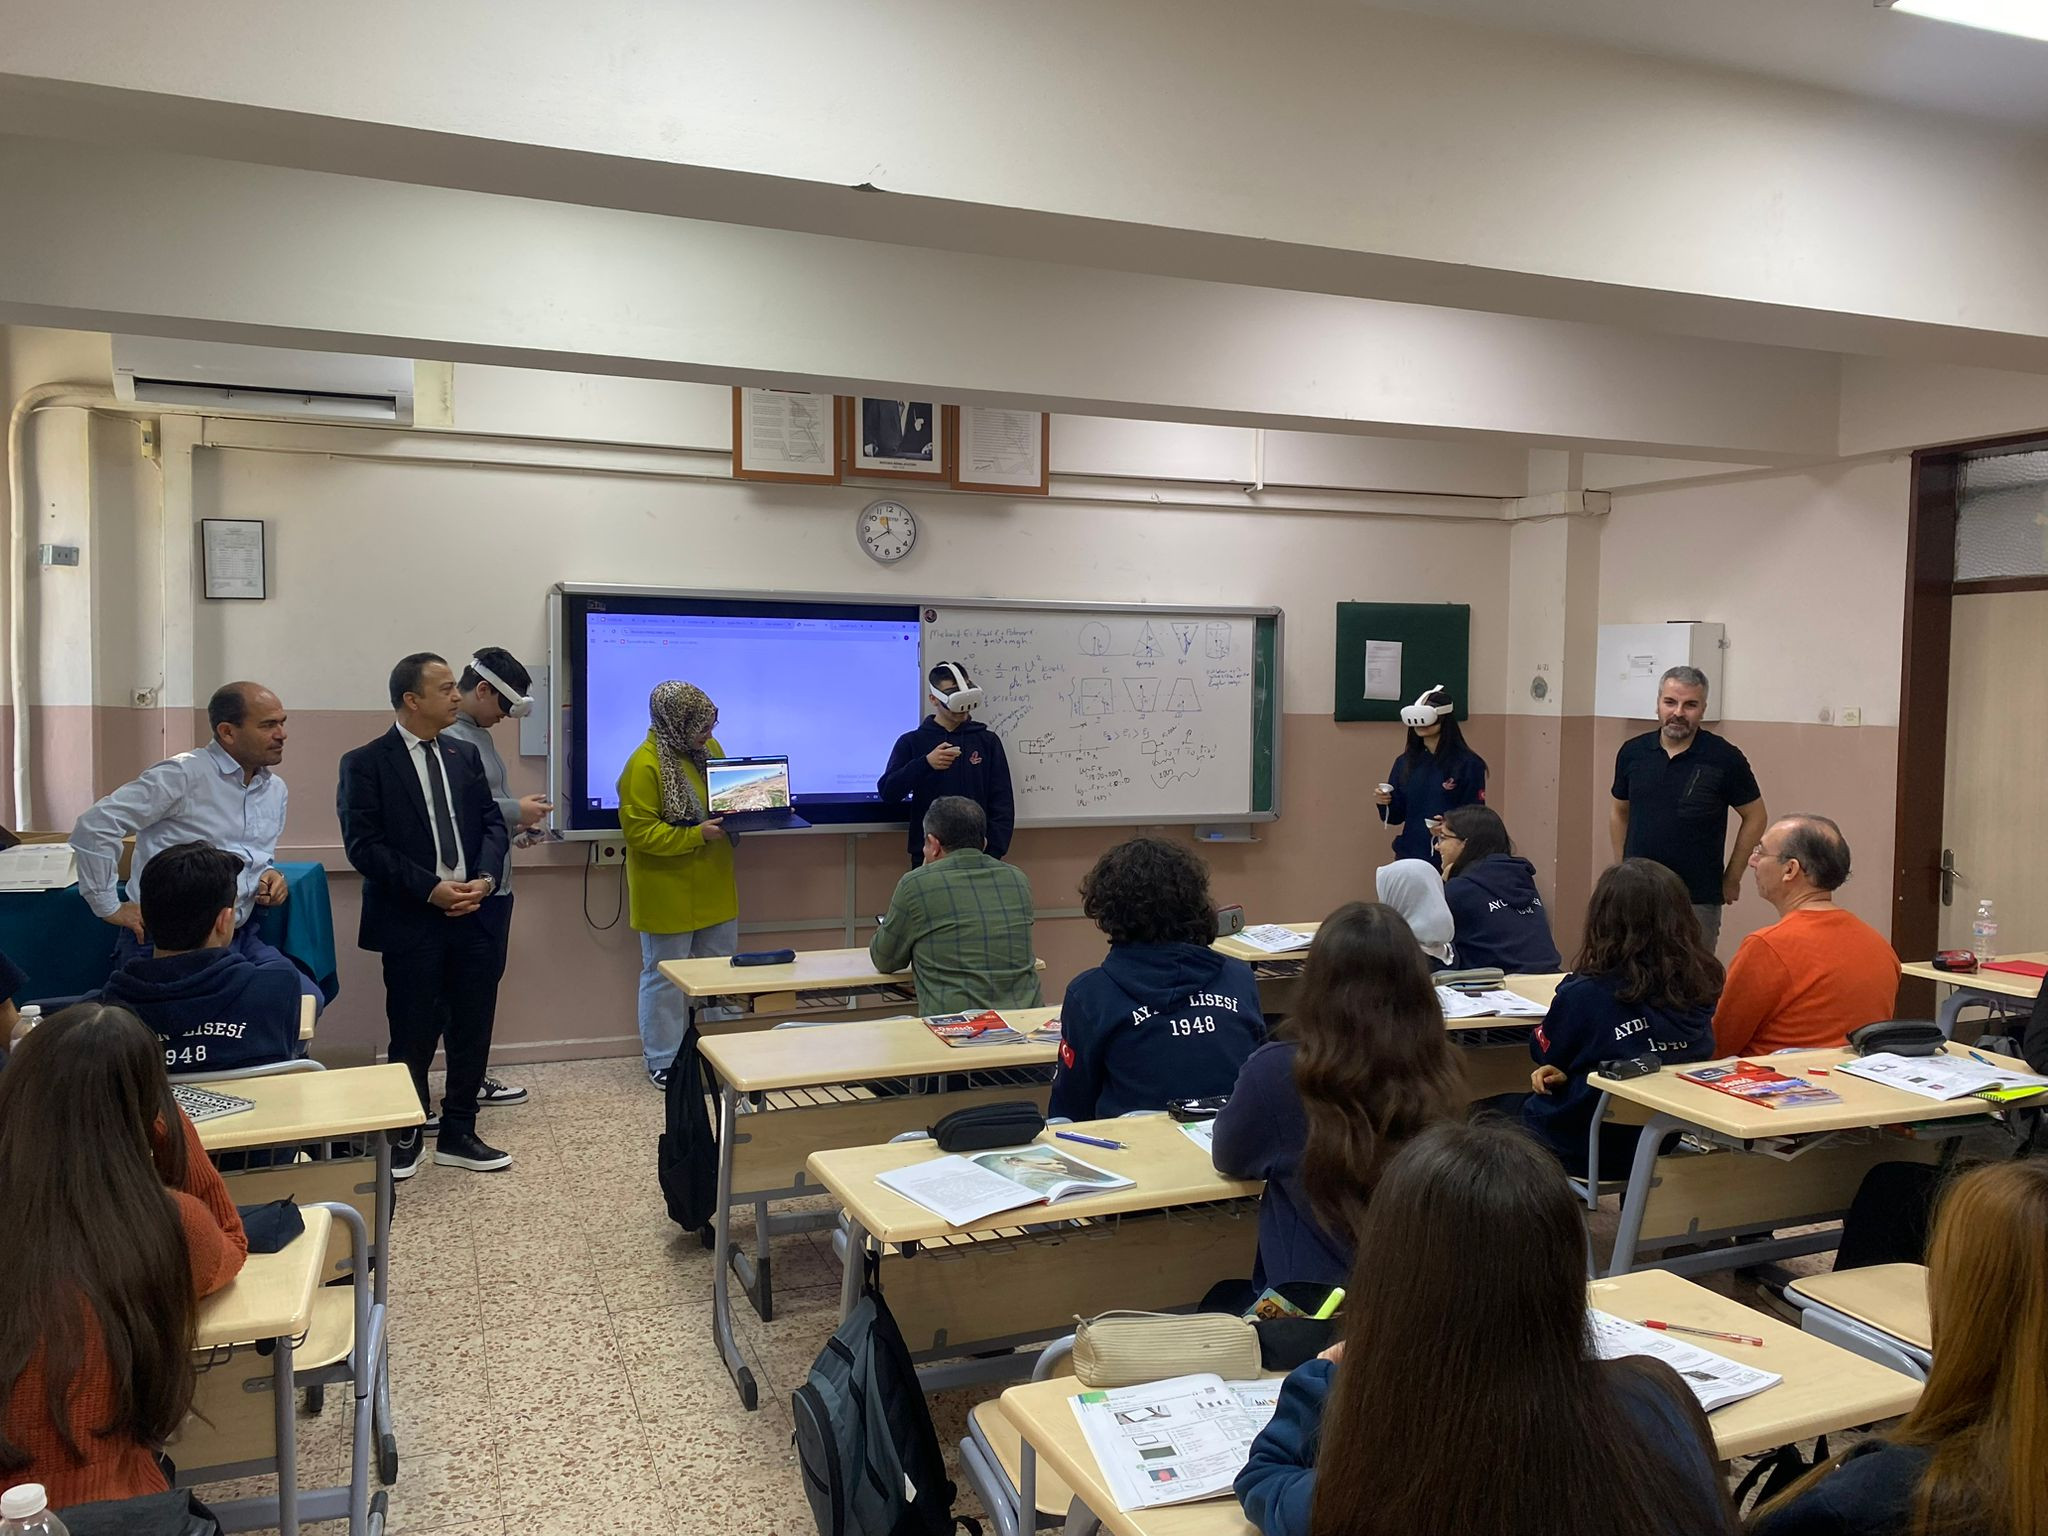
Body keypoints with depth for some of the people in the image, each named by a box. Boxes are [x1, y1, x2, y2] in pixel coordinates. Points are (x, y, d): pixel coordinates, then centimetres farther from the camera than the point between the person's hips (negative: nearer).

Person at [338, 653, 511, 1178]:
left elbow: (491, 823, 10)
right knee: (414, 1035, 5)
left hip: (472, 915, 5)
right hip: (411, 922, -5)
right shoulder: (367, 763, -6)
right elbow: (364, 846, -11)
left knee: (472, 1031, 10)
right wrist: (431, 889, -18)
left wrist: (485, 878, -9)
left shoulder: (463, 754, 10)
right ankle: (405, 1137, 25)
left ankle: (458, 1134, 25)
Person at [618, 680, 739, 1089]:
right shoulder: (644, 765, -19)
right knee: (664, 977, 5)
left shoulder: (708, 748, 4)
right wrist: (697, 834, -25)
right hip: (669, 896, -8)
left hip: (713, 890, 8)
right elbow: (640, 831, -20)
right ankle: (663, 1062, 17)